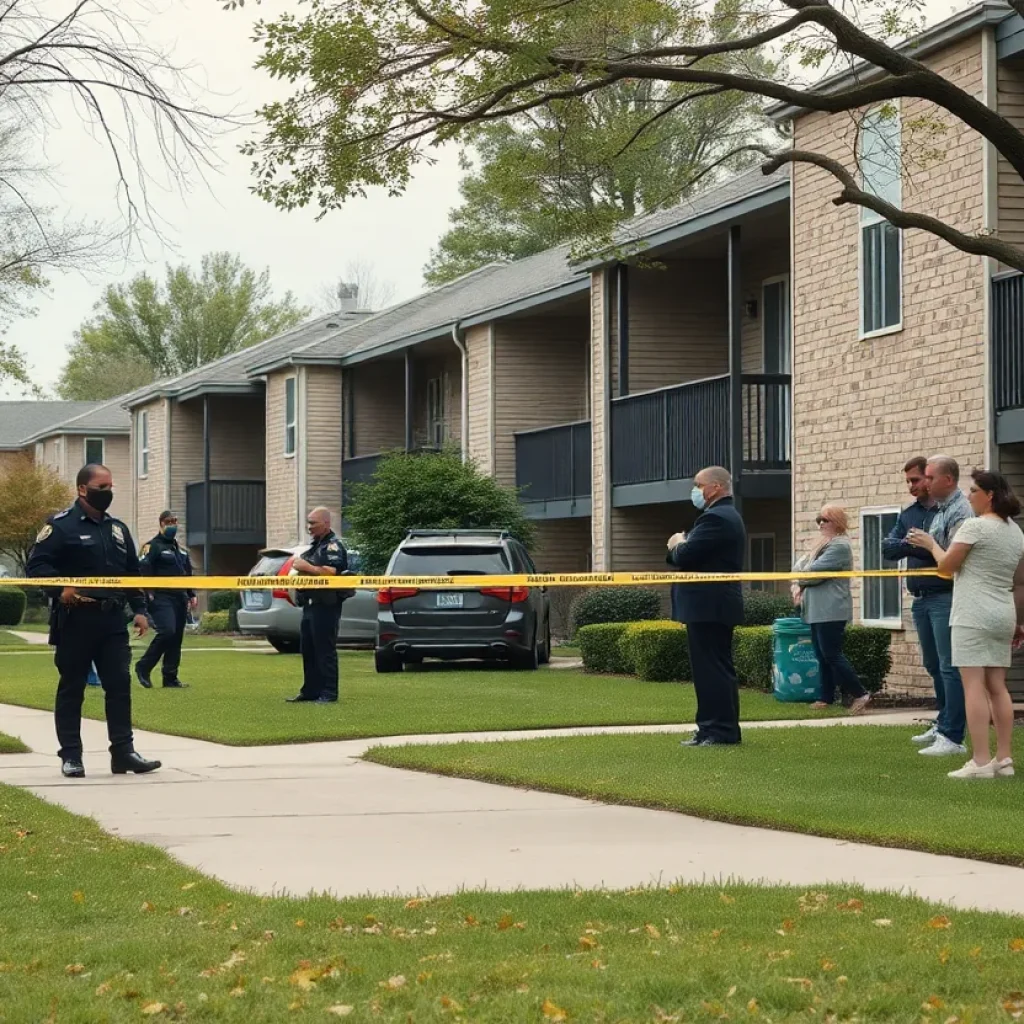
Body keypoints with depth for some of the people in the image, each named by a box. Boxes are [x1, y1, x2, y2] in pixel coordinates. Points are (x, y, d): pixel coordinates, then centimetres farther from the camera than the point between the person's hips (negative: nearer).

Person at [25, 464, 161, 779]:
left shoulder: (117, 529, 16)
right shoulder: (61, 525, -5)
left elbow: (133, 573, 22)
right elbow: (36, 565, -11)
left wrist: (139, 609, 11)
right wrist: (59, 589, -25)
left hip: (112, 621, 6)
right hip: (75, 620, -6)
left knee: (119, 684, 2)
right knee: (72, 688, 2)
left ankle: (123, 752, 5)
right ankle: (70, 756, 6)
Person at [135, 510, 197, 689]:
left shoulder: (182, 550, 22)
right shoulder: (153, 546, -3)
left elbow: (188, 573, 28)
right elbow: (142, 569, -13)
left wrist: (192, 594, 19)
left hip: (180, 599, 8)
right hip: (161, 598, -8)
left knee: (176, 638, 5)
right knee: (167, 631, -22)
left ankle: (170, 678, 9)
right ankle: (144, 667, -7)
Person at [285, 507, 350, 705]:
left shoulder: (333, 545, -9)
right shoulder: (315, 546, 21)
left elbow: (333, 572, -25)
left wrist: (307, 567, -21)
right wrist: (299, 568, 12)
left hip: (326, 605, -10)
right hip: (311, 604, 10)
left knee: (325, 651, -9)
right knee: (308, 650, 12)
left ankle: (329, 694, -7)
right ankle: (310, 690, 19)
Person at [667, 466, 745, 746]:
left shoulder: (715, 518, -16)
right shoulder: (726, 516, 19)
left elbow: (685, 556, -23)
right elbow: (691, 555, 21)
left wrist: (677, 545, -2)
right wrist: (680, 547, 1)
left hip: (708, 607, -11)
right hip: (715, 605, 11)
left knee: (713, 669, -9)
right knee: (716, 668, 12)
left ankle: (722, 730, -9)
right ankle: (714, 729, 16)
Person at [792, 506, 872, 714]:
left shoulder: (840, 546, -12)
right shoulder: (822, 544, 20)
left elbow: (815, 571, -17)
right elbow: (801, 565, 15)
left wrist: (800, 582, 2)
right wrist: (799, 586, -4)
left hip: (831, 610, -10)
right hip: (818, 610, 10)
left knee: (832, 655, -11)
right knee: (823, 656, 10)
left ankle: (859, 693, -5)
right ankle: (827, 697, 13)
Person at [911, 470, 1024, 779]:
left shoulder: (975, 526, -11)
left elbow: (947, 565, -7)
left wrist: (932, 545, 12)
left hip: (974, 615, -8)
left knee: (974, 686, -9)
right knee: (997, 686, 10)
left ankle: (981, 762, -13)